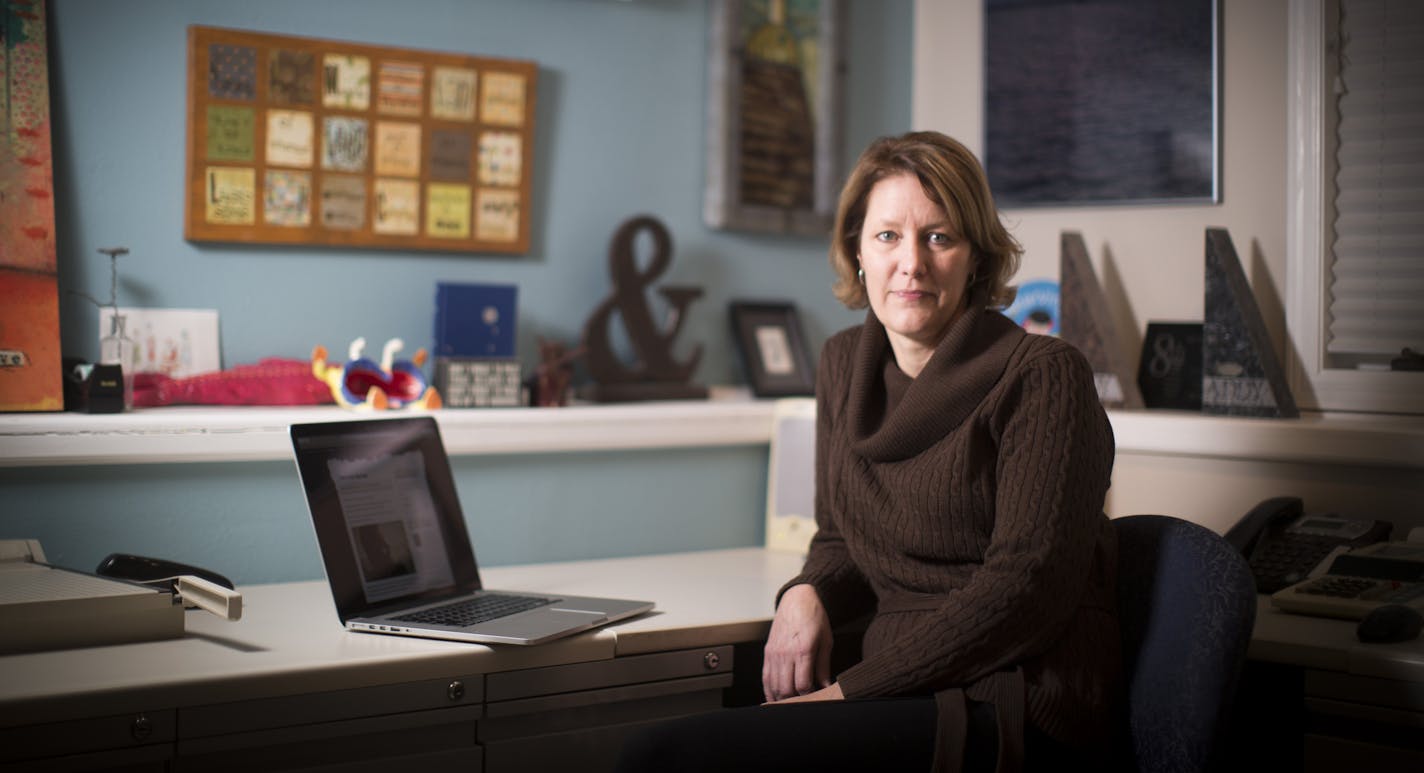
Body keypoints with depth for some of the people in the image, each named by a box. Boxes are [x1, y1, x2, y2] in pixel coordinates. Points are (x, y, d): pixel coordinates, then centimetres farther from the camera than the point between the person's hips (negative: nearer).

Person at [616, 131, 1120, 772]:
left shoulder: (1042, 376, -9)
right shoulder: (843, 365, 13)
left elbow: (1028, 583, -15)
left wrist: (854, 688, -16)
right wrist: (809, 595, -3)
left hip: (1019, 716, -6)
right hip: (909, 698, 6)